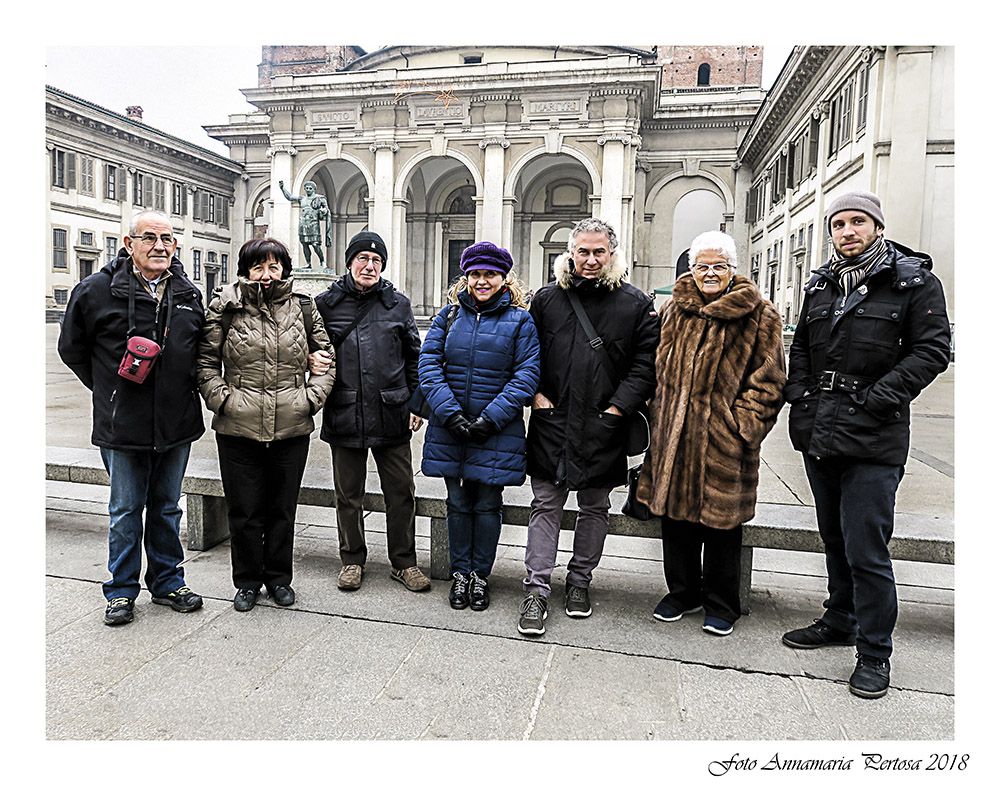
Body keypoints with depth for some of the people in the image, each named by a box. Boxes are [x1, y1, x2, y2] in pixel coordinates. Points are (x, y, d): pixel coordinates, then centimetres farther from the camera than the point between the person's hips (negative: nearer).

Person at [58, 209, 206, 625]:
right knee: (125, 511, 9)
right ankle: (121, 591, 25)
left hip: (176, 424, 3)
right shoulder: (96, 290, -6)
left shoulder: (189, 294, 5)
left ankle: (167, 582, 30)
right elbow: (71, 348, 4)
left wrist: (182, 388, 10)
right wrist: (109, 389, 4)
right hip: (123, 427, -3)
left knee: (166, 508, 15)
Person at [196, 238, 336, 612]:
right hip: (238, 428, -1)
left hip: (292, 427, 1)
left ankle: (279, 577, 31)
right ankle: (247, 581, 29)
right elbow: (205, 360, 4)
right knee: (244, 511, 9)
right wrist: (222, 398, -7)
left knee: (283, 508, 13)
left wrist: (312, 395, -2)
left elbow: (324, 353, 10)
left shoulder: (302, 305, 3)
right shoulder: (226, 305, 0)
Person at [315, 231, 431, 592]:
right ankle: (352, 560, 30)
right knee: (348, 494, 12)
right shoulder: (326, 303, 4)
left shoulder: (398, 304, 7)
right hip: (344, 416, 0)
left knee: (401, 492, 6)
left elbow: (414, 358, 10)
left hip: (391, 415, 1)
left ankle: (403, 562, 23)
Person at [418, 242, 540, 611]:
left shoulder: (520, 321, -1)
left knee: (487, 505, 8)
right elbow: (429, 364, -1)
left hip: (497, 432, -2)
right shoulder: (449, 315, 6)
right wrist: (450, 414, -13)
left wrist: (491, 419, -16)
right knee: (458, 503, 12)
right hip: (450, 429, 2)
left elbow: (526, 375, -7)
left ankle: (480, 574, 26)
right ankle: (460, 572, 29)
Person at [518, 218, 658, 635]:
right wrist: (537, 395, -2)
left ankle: (579, 580, 30)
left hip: (603, 428, 0)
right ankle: (537, 590, 11)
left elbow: (645, 364, -1)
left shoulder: (636, 305, 1)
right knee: (545, 505, 3)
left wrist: (618, 408, -9)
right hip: (551, 423, 1)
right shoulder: (546, 298, 6)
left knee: (594, 507, 12)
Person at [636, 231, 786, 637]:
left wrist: (742, 425, -12)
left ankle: (721, 605, 26)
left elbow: (768, 381, -4)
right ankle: (682, 592, 32)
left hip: (723, 440, -4)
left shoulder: (758, 315, -3)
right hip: (673, 435, 4)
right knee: (675, 514, 13)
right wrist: (659, 414, 9)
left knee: (720, 521, 6)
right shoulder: (672, 311, 9)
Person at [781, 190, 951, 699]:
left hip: (873, 441, -6)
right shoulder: (821, 285, 14)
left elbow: (932, 349, -8)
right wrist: (800, 399, 5)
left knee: (866, 548, -5)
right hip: (819, 435, 6)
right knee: (834, 538, 18)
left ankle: (874, 653, 12)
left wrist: (878, 399, -17)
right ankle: (840, 621, 36)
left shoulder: (914, 281, -2)